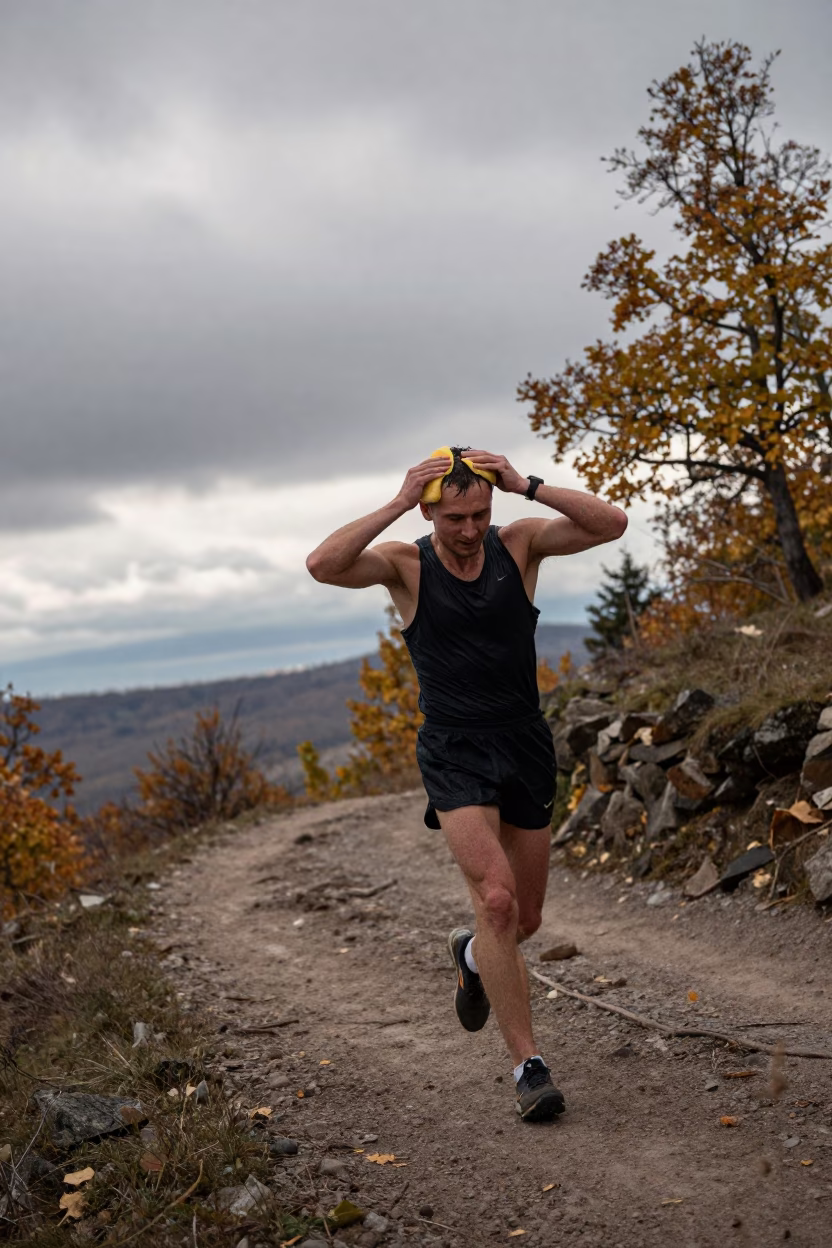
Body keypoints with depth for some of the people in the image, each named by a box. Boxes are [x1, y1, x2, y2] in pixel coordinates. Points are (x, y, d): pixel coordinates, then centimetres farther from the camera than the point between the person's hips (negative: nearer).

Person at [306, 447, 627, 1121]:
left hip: (526, 746, 3)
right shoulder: (406, 564, -6)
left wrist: (525, 485, -18)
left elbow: (612, 523, -13)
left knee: (524, 919, 12)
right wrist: (396, 504, -24)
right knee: (497, 899, -20)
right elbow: (323, 565, -24)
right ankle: (529, 1066, -8)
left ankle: (472, 953, 49)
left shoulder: (520, 543, -1)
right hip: (456, 755, -3)